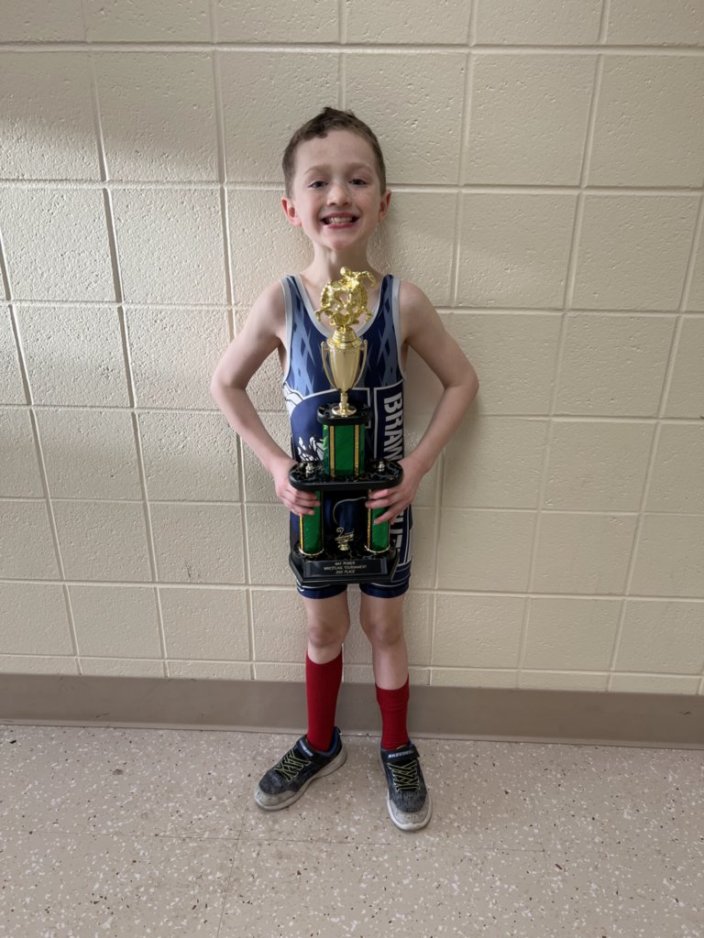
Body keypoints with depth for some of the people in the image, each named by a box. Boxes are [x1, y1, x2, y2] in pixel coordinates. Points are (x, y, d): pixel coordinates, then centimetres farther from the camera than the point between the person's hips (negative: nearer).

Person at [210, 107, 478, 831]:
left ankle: (397, 751, 42)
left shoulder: (403, 302, -15)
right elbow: (225, 383, -1)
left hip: (384, 500, 0)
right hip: (312, 501, 1)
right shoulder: (280, 302, -14)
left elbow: (461, 381, -3)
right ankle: (320, 746, 44)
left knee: (383, 626, 17)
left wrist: (418, 465, -11)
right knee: (323, 628, 18)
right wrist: (274, 463, -9)